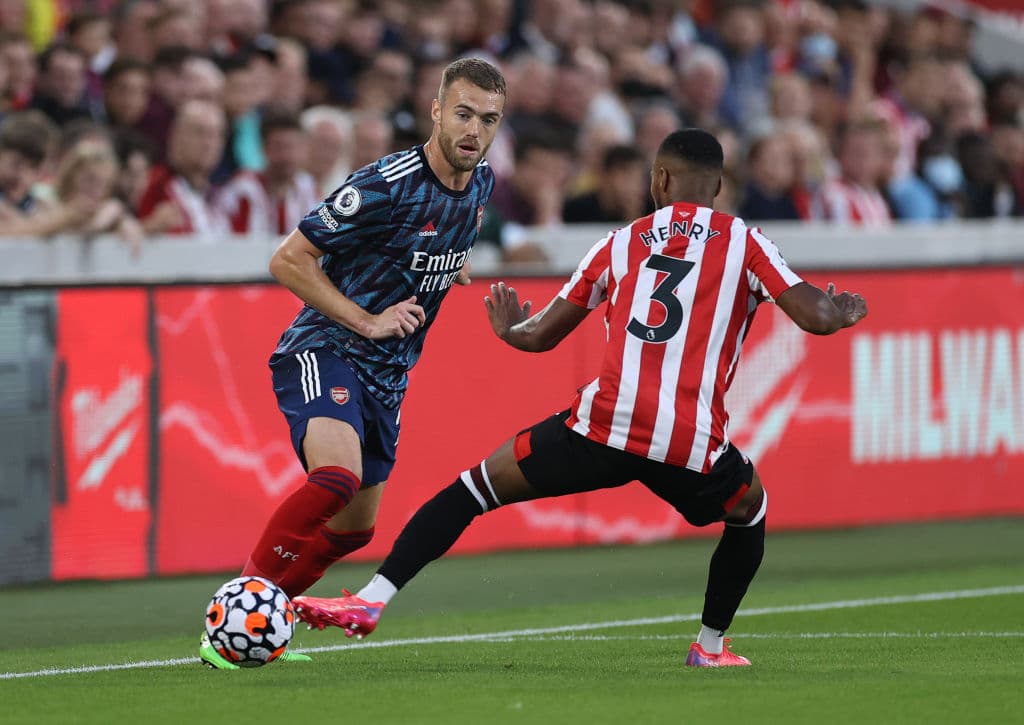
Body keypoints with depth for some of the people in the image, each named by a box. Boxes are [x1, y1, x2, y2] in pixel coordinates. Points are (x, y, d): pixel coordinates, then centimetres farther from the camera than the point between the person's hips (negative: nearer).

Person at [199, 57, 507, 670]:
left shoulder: (481, 184, 5)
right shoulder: (385, 184, -20)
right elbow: (288, 261, -16)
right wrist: (368, 321, -17)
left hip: (387, 377, 8)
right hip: (325, 351, -8)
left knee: (353, 529, 12)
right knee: (338, 476, -33)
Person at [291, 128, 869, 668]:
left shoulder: (621, 244, 16)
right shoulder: (744, 243, 11)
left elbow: (539, 336, 21)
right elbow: (816, 317, 2)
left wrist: (507, 327, 44)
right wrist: (842, 313, 26)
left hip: (604, 425, 0)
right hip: (694, 446, 0)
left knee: (475, 488, 14)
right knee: (750, 510, 33)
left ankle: (372, 600, 2)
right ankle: (711, 646, 33)